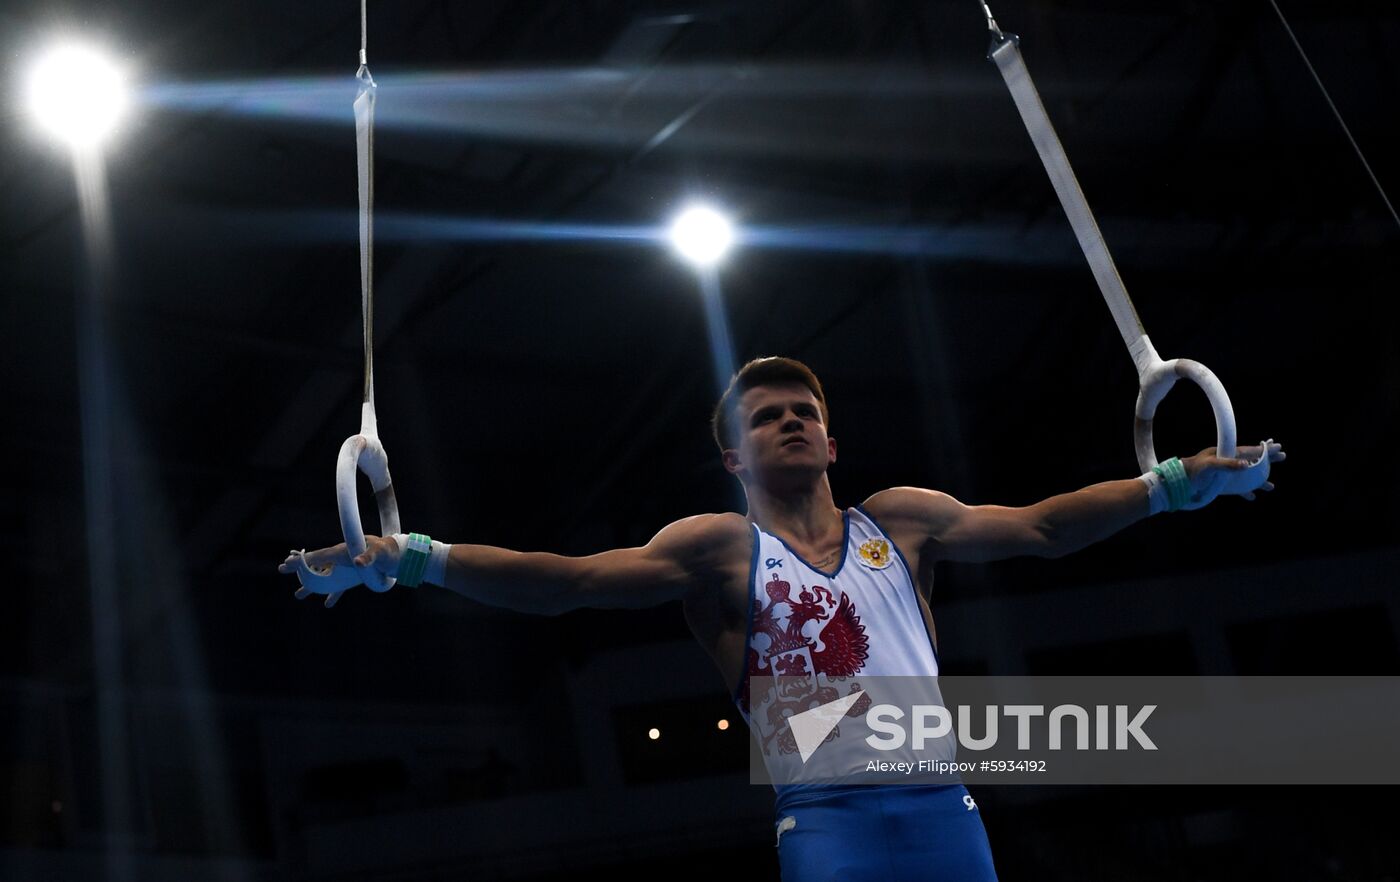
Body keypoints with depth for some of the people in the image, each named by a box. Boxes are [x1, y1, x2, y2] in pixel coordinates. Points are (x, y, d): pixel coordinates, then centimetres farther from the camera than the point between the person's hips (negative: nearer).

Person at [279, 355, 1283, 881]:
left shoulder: (900, 519, 15)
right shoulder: (718, 547, 7)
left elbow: (1039, 526, 15)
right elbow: (566, 580, 0)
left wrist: (1176, 483, 8)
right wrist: (415, 557, -9)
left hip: (941, 801, 3)